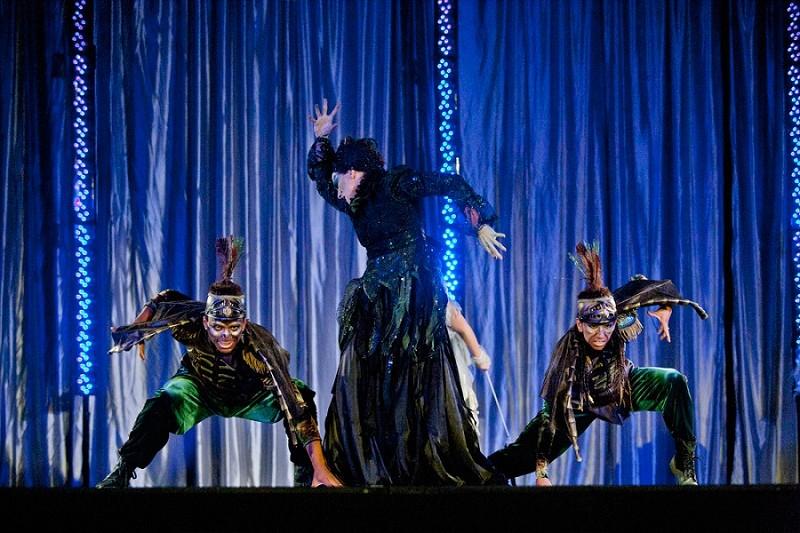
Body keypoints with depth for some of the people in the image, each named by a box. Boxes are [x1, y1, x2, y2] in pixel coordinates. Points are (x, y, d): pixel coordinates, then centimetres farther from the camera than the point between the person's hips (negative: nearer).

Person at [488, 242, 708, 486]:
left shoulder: (621, 319, -31)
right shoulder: (568, 352, -37)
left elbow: (641, 285, -10)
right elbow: (552, 411, -35)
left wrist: (666, 308, -29)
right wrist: (541, 473, -36)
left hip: (622, 386, 3)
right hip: (579, 402, -3)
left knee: (674, 382, -23)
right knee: (528, 453, -9)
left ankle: (684, 464, -12)